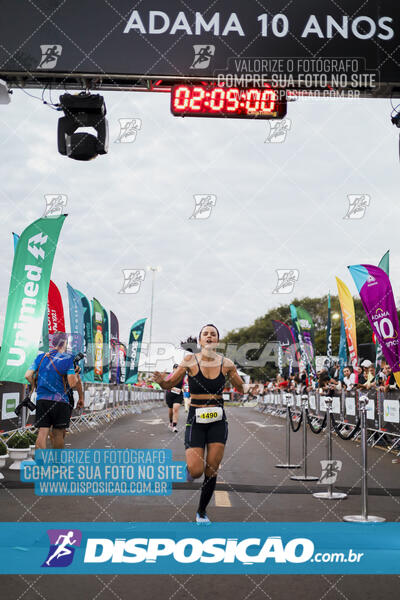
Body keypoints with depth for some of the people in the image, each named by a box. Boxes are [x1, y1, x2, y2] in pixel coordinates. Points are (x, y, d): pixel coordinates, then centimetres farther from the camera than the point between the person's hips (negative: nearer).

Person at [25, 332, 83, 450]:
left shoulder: (41, 356, 8)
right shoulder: (68, 359, -5)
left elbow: (28, 375, 3)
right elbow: (72, 383, -12)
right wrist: (76, 374, 8)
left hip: (41, 400, 3)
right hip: (60, 402, -3)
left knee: (42, 433, -1)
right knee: (58, 433, 9)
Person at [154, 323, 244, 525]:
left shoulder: (226, 364, -2)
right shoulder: (190, 360, -8)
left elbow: (243, 389, 8)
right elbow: (170, 384, -2)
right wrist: (160, 380, -23)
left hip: (218, 420, 2)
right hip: (196, 419, -2)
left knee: (211, 471, 4)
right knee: (196, 472, -12)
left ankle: (202, 512, 26)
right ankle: (189, 465, 26)